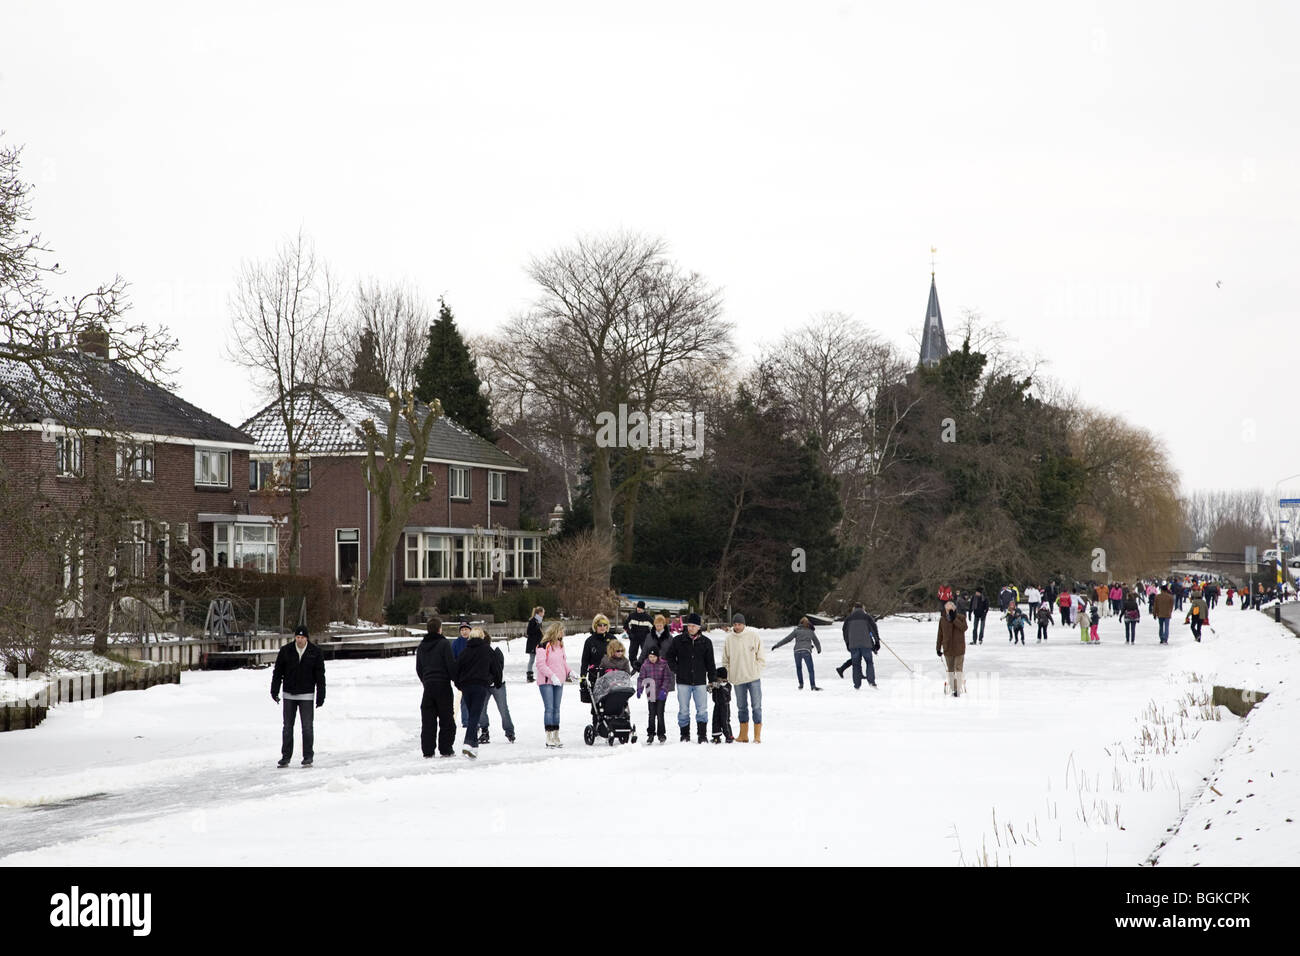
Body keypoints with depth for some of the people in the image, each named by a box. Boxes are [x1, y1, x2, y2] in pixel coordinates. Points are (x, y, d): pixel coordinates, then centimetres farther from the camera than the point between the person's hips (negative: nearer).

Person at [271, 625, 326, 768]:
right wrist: (274, 690, -2)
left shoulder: (315, 652, -3)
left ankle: (308, 757, 4)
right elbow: (277, 671, 4)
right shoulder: (285, 651, -1)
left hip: (306, 695, -2)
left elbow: (320, 675, 0)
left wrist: (321, 695, -3)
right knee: (287, 727, 5)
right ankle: (286, 757, 11)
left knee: (307, 727, -3)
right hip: (289, 695, 2)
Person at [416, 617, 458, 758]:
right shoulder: (444, 644, -8)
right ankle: (445, 749, 1)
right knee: (446, 719, 2)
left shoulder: (421, 646, 11)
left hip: (428, 686, 5)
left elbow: (418, 668, 17)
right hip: (443, 685, -5)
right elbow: (451, 665, -12)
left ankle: (427, 750, 3)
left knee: (428, 720, 6)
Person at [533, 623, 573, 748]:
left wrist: (569, 672, 8)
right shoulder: (544, 645, -12)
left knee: (556, 708, 9)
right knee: (549, 708, -9)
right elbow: (540, 664, -16)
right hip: (546, 681, -7)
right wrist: (552, 675, -22)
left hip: (559, 681, 7)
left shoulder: (560, 644, 12)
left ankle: (556, 736, 14)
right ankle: (549, 737, -7)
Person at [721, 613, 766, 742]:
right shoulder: (729, 638, 4)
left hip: (754, 678, -3)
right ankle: (744, 734, 15)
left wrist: (755, 669, -5)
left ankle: (757, 735, 1)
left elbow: (761, 657, 2)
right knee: (741, 707, 8)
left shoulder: (753, 636, -2)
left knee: (756, 706, -3)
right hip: (737, 678, 3)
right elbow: (725, 659, 12)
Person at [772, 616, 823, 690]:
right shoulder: (811, 632, 17)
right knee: (811, 669, 2)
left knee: (798, 668, 20)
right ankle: (813, 685, -11)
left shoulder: (796, 630, 11)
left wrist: (776, 645, 10)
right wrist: (819, 649, 51)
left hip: (797, 651, 0)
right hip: (807, 651, 0)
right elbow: (817, 642, 30)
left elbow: (787, 639, 6)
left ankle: (801, 684, 16)